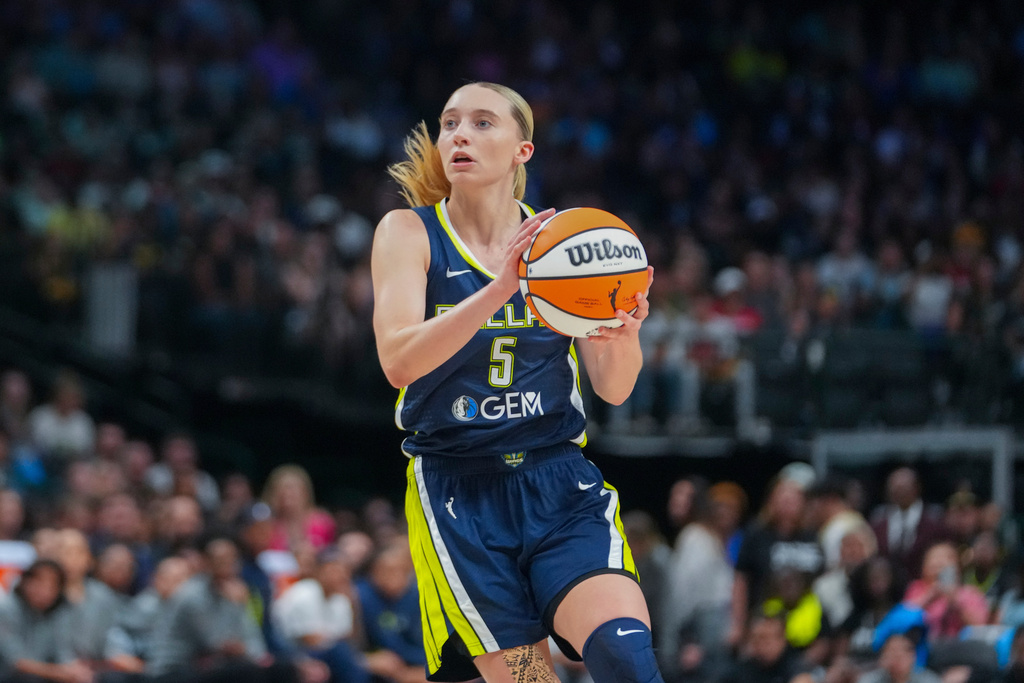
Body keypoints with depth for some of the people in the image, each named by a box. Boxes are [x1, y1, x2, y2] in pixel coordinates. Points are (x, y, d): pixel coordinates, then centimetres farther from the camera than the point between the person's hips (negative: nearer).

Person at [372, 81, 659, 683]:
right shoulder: (410, 232, 1)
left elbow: (614, 389, 5)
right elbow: (398, 360, -16)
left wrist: (623, 337, -19)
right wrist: (500, 290, -29)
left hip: (561, 484, 1)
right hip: (459, 493, -1)